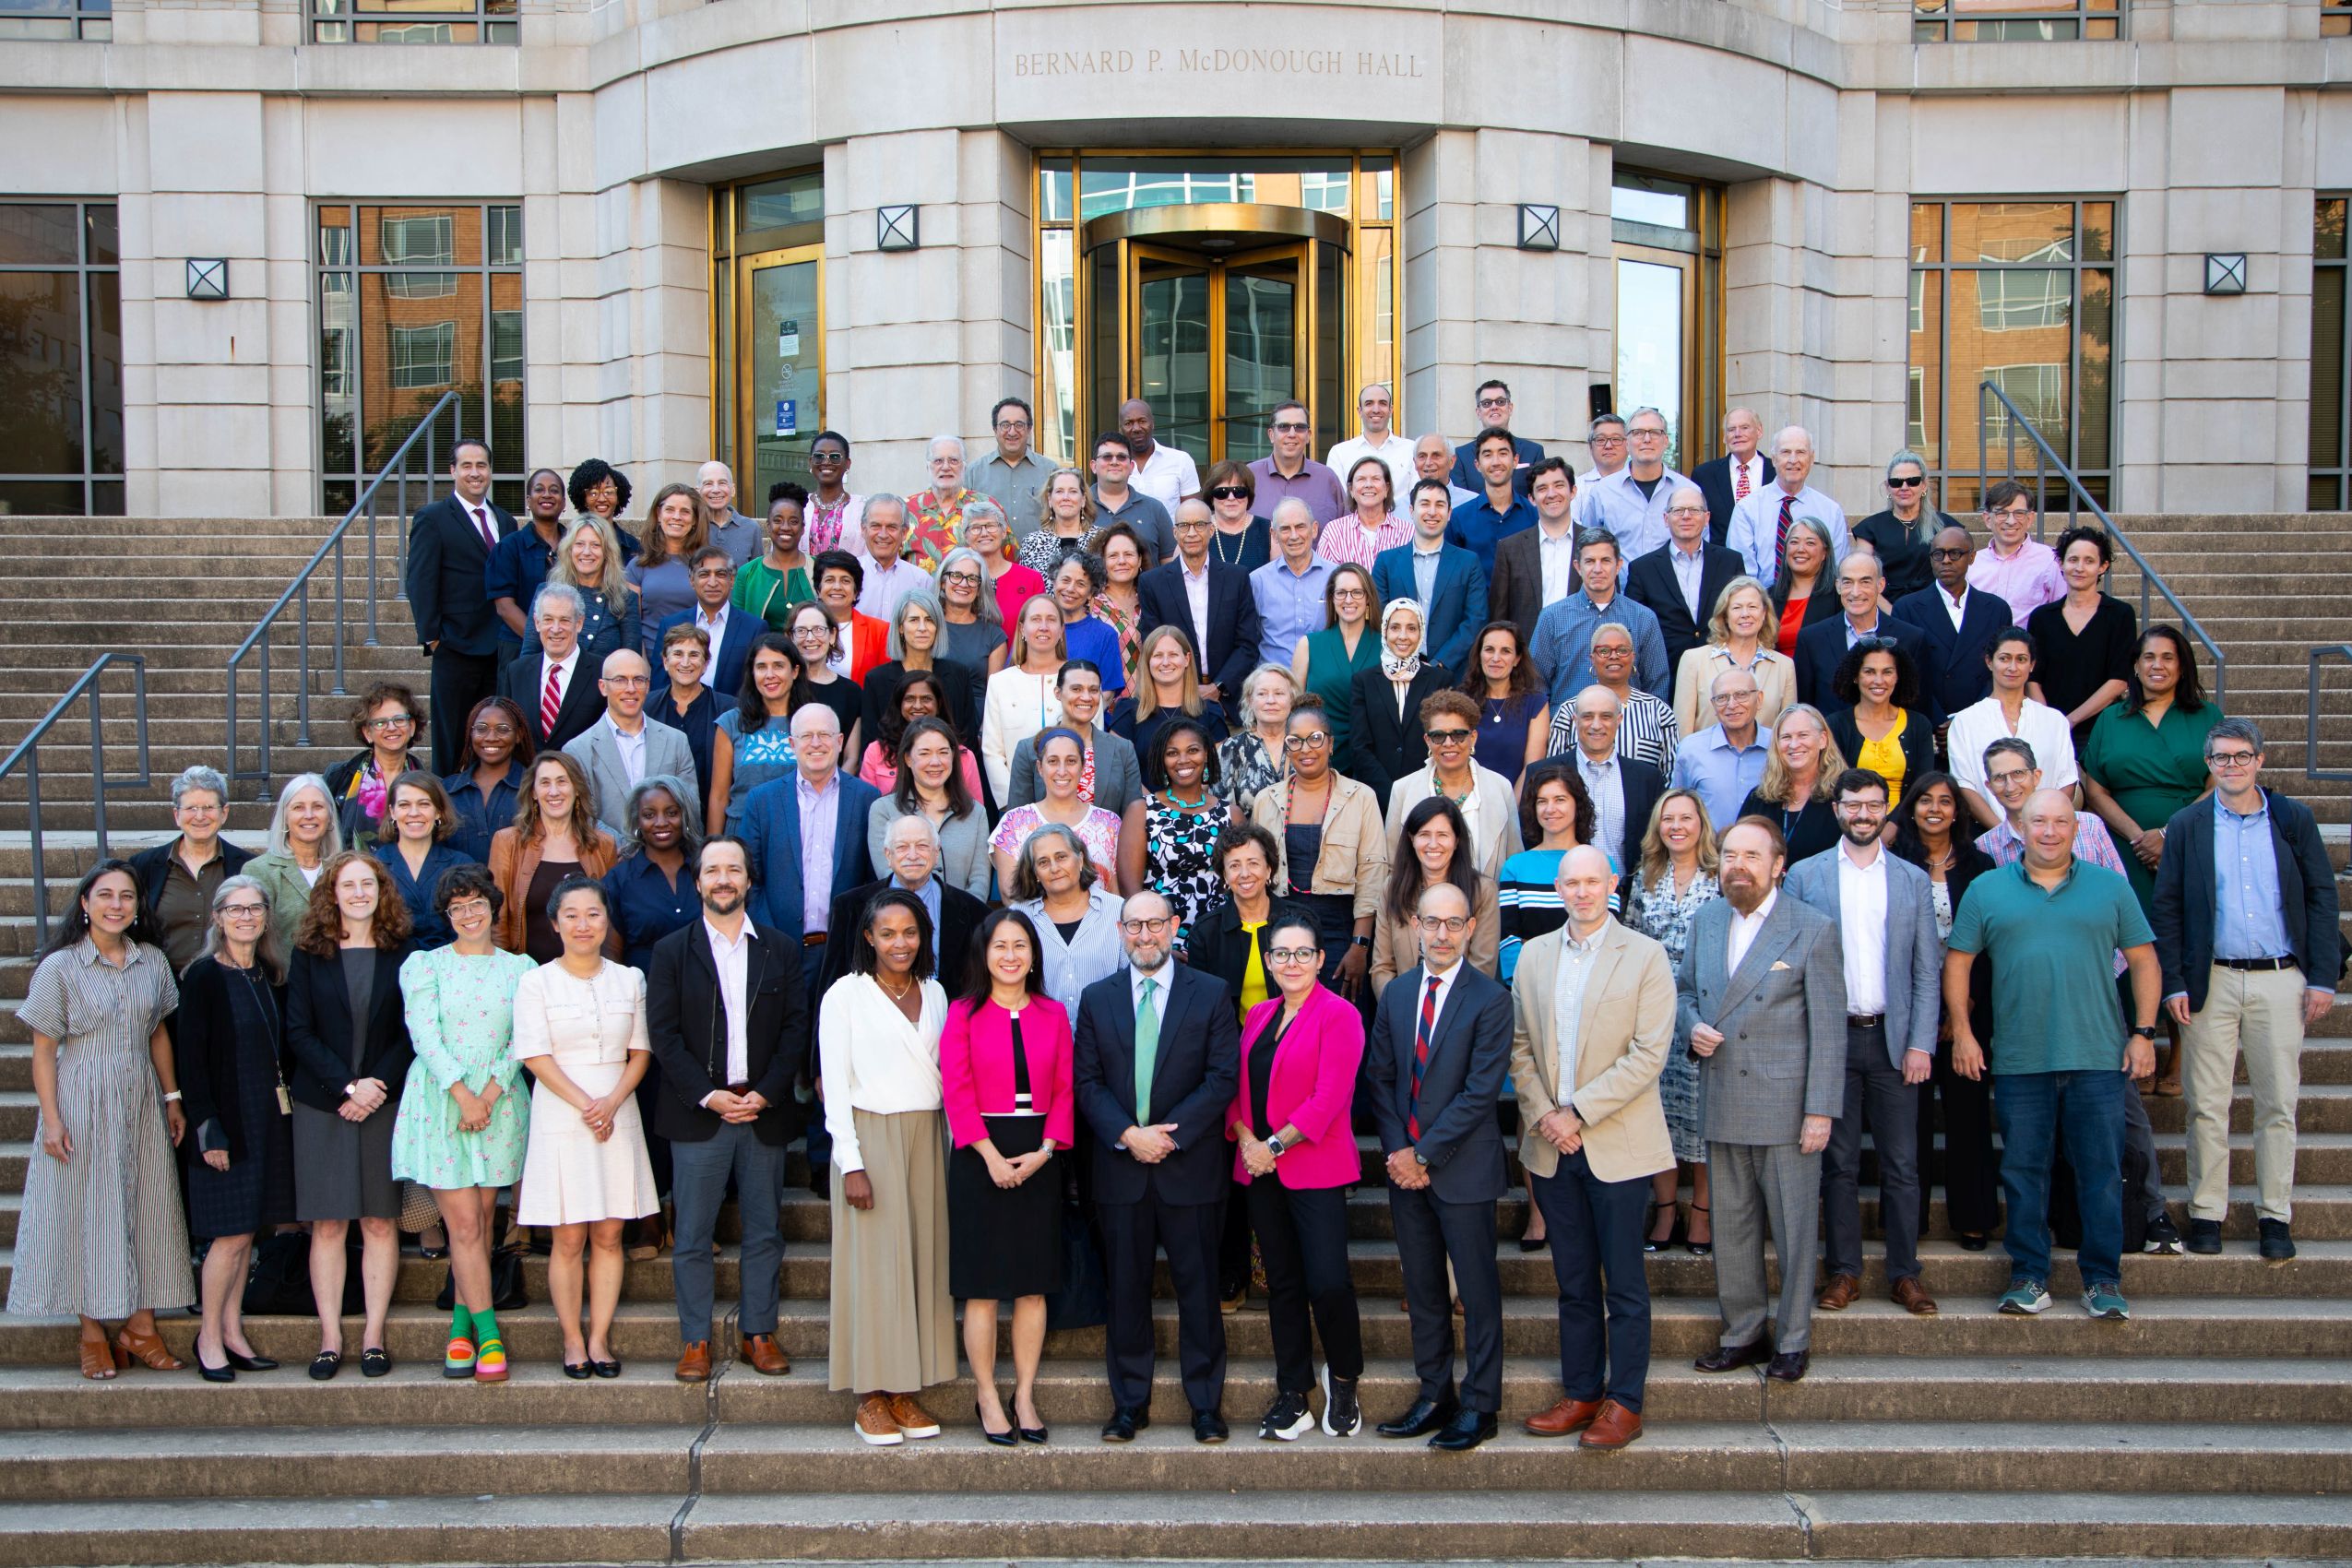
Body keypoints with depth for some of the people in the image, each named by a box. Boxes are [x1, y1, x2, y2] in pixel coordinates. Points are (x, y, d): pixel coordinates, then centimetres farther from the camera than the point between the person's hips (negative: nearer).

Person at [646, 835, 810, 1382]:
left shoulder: (780, 951, 9)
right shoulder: (672, 952, 4)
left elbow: (796, 1029, 4)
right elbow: (663, 1034, -3)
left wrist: (766, 1093, -8)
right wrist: (708, 1096, -12)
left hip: (765, 1112, 2)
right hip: (696, 1114, -2)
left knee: (764, 1233, 7)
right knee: (693, 1236, 2)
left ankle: (759, 1332, 17)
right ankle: (695, 1340, 11)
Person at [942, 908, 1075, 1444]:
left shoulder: (1052, 1015, 8)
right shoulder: (964, 1014, 0)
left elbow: (1065, 1090, 4)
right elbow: (957, 1092, -6)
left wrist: (1045, 1150, -9)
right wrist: (992, 1156, -14)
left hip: (1038, 1157, 3)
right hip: (980, 1155, -3)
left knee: (1034, 1283, 5)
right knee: (982, 1285, 0)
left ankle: (1025, 1395, 13)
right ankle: (988, 1399, 8)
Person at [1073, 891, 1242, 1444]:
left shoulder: (1211, 995, 3)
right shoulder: (1097, 999, 9)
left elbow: (1224, 1078, -4)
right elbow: (1087, 1082, 4)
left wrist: (1171, 1134, -12)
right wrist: (1128, 1135, -11)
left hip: (1191, 1167, -2)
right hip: (1120, 1168, 2)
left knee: (1198, 1288, 3)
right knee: (1125, 1290, 6)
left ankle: (1206, 1404, 13)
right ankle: (1129, 1403, 16)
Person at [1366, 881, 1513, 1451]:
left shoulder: (1490, 1000, -9)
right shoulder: (1395, 993, 8)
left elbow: (1480, 1091, -14)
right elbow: (1379, 1077, 8)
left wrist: (1424, 1154, -14)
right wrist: (1396, 1150, -5)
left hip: (1463, 1168, -5)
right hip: (1405, 1165, 5)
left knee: (1478, 1292, 2)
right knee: (1422, 1289, 12)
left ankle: (1479, 1405, 11)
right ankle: (1434, 1396, 23)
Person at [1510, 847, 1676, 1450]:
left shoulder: (1645, 956, -4)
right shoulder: (1534, 955, 10)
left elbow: (1648, 1054, -11)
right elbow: (1519, 1045, 9)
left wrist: (1578, 1113, -14)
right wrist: (1542, 1114, -6)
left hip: (1617, 1144, -4)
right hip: (1552, 1147, 4)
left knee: (1624, 1284, 2)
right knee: (1573, 1283, 12)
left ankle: (1624, 1403, 10)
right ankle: (1580, 1394, 20)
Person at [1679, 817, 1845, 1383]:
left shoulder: (1813, 929, -7)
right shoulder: (1705, 921, 9)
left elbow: (1828, 1028, -8)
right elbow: (1683, 989, 21)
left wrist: (1821, 1109, -12)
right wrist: (1692, 1025, -2)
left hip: (1786, 1106, -5)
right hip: (1721, 1103, 5)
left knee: (1793, 1226, 3)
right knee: (1731, 1225, 12)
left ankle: (1792, 1341, 16)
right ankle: (1742, 1332, 25)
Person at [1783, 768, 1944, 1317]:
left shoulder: (1913, 880, 8)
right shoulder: (1804, 875, 4)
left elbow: (1927, 970, 6)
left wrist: (1921, 1043, -3)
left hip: (1892, 1039, 1)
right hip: (1830, 1039, -1)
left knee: (1901, 1163, 3)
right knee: (1838, 1162, 5)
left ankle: (1905, 1273, 11)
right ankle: (1843, 1270, 13)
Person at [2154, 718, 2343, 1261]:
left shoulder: (2293, 820, 5)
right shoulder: (2187, 825, 4)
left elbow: (2321, 898, 5)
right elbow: (2167, 908, 4)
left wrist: (2323, 978, -2)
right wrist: (2174, 984, -3)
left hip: (2280, 978, 0)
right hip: (2213, 980, 0)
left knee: (2278, 1105, 4)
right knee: (2207, 1106, 2)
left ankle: (2274, 1217, 13)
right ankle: (2205, 1214, 10)